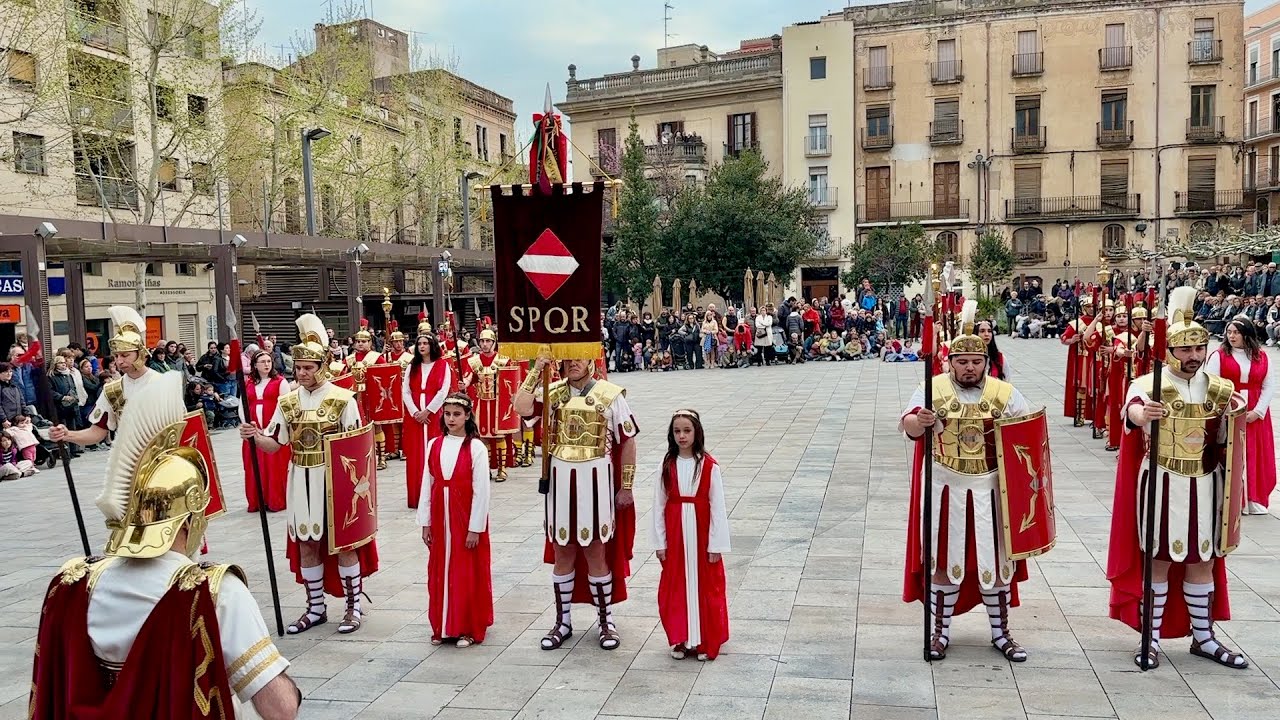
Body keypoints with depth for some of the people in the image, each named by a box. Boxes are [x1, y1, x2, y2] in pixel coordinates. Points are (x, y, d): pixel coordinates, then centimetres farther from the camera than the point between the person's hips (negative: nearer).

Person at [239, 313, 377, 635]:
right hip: (301, 481, 4)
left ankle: (354, 606, 16)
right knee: (306, 544, 10)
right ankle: (315, 608, 24)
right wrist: (254, 436, -16)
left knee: (343, 542, 3)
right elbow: (274, 444, 5)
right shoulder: (287, 401, 5)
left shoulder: (343, 398, -8)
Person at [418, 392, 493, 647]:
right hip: (440, 520, 4)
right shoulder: (434, 445, 3)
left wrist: (475, 528, -13)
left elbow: (481, 491, -11)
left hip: (466, 520, -4)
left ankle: (469, 628, 17)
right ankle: (442, 626, 24)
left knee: (467, 574, 4)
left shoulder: (476, 448, -10)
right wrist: (425, 523, 4)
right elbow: (428, 486, 5)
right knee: (440, 573, 11)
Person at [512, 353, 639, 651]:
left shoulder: (610, 394, -5)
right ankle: (563, 621, 24)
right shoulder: (553, 392, 4)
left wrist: (626, 487, -3)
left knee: (596, 552, 4)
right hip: (560, 480, 3)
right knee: (562, 553, 11)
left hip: (596, 480, -3)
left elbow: (627, 441, -2)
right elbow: (521, 407, -13)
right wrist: (537, 370, -12)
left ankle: (606, 621, 19)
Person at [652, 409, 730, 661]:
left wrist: (716, 545, -7)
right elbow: (659, 505, 2)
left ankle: (705, 641, 20)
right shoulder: (668, 465, -1)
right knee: (676, 588, 9)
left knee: (704, 587, 6)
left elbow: (717, 506, -6)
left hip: (701, 534, -2)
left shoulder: (709, 466, -9)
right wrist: (660, 542, 0)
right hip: (675, 536, 2)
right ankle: (680, 640, 23)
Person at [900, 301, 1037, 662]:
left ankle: (1000, 633, 26)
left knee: (995, 559, 9)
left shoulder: (1004, 392, 1)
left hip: (990, 489, 2)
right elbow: (907, 426, -16)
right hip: (946, 489, -1)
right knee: (945, 560, 6)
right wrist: (919, 422, -39)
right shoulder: (933, 389, -4)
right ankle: (941, 631, 22)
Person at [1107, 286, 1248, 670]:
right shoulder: (1149, 385, -11)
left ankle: (1204, 637, 28)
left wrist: (1236, 414, -17)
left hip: (1204, 485, 4)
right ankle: (1152, 639, 15)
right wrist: (1143, 415, -57)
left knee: (1202, 561, 14)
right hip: (1162, 484, -4)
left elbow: (1225, 441, 5)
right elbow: (1132, 409, -32)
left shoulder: (1221, 388, 5)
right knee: (1158, 561, 3)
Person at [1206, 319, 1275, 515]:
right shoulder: (1219, 356, -2)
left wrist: (1257, 412, -8)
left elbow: (1269, 387, 4)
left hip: (1256, 416, 3)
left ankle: (1255, 499, 14)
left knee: (1255, 457, 5)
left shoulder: (1262, 357, 6)